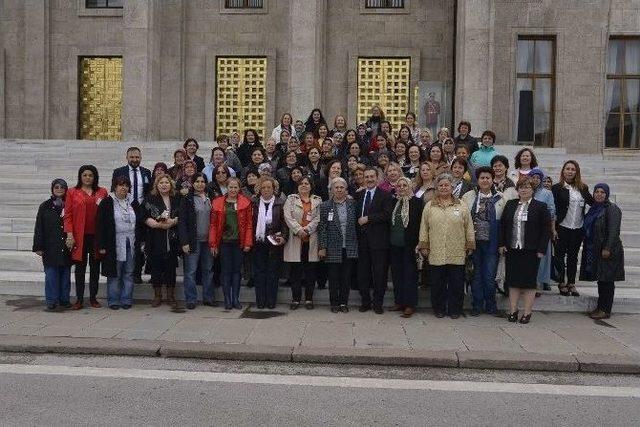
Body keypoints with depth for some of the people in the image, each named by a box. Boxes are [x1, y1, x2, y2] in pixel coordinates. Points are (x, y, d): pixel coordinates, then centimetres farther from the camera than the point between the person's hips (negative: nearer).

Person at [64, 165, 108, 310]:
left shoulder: (102, 192, 6)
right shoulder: (72, 192, 4)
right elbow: (68, 215, 2)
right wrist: (69, 235, -7)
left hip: (96, 236, 1)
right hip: (79, 236, -1)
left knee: (95, 267, 7)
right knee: (80, 267, 5)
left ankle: (93, 298, 16)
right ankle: (79, 299, 12)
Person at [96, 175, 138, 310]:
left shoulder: (133, 202, 11)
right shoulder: (107, 203, -2)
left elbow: (139, 222, 16)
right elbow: (100, 225, -5)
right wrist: (101, 245, -10)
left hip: (131, 244, 4)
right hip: (114, 244, -4)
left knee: (129, 273, 7)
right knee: (114, 274, 2)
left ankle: (126, 300, 14)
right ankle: (113, 301, 11)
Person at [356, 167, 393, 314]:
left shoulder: (385, 195, -2)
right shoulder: (359, 195, 15)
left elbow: (387, 214, -14)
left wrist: (368, 218, -15)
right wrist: (359, 221, -2)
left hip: (378, 240, -4)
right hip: (362, 239, 5)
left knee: (379, 273, 2)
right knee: (363, 272, 9)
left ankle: (378, 303, 13)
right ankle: (365, 301, 20)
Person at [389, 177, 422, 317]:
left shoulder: (417, 202, -5)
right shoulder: (394, 202, 10)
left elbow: (419, 223, -8)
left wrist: (418, 242, -12)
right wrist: (389, 240, 6)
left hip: (409, 244, -5)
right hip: (395, 243, 5)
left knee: (410, 274, 0)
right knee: (396, 273, 10)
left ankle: (410, 304, 7)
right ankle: (399, 301, 20)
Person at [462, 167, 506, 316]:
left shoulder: (500, 198, 4)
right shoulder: (469, 196, 3)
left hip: (491, 242, -1)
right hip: (473, 241, 1)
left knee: (490, 275, 1)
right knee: (476, 274, 8)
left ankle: (490, 305, 18)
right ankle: (477, 305, 19)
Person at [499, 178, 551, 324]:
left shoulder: (541, 207, 0)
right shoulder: (510, 205, 10)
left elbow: (546, 230, -2)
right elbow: (502, 225, 11)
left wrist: (541, 249, -8)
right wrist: (502, 244, 3)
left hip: (531, 252, -3)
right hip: (512, 250, 3)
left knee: (529, 281, 1)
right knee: (513, 281, 6)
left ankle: (527, 313, 9)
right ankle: (513, 311, 14)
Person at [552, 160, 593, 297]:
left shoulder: (583, 188, 7)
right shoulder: (557, 188, -4)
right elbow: (553, 209, -7)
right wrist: (553, 228, -12)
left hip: (578, 228, 4)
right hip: (562, 228, -3)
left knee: (573, 256, 11)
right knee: (560, 255, 4)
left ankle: (571, 283, 21)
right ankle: (561, 283, 16)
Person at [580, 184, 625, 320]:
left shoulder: (612, 209, -10)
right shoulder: (594, 209, 14)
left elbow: (614, 231, -16)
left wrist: (607, 248, -22)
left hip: (607, 251, -8)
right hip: (594, 250, 8)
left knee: (606, 280, -3)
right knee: (600, 279, 12)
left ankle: (605, 310, 2)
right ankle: (600, 307, 18)